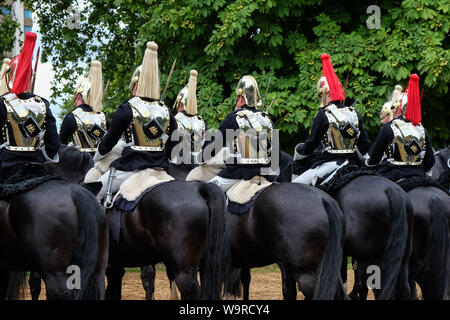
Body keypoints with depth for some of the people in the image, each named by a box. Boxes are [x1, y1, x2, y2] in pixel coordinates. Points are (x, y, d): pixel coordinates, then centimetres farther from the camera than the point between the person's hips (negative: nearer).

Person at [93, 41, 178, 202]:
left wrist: (94, 159, 20)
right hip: (160, 169, 5)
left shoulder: (126, 109, -6)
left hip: (131, 167, -4)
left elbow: (108, 142, 2)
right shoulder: (166, 112, 7)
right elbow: (173, 147, 12)